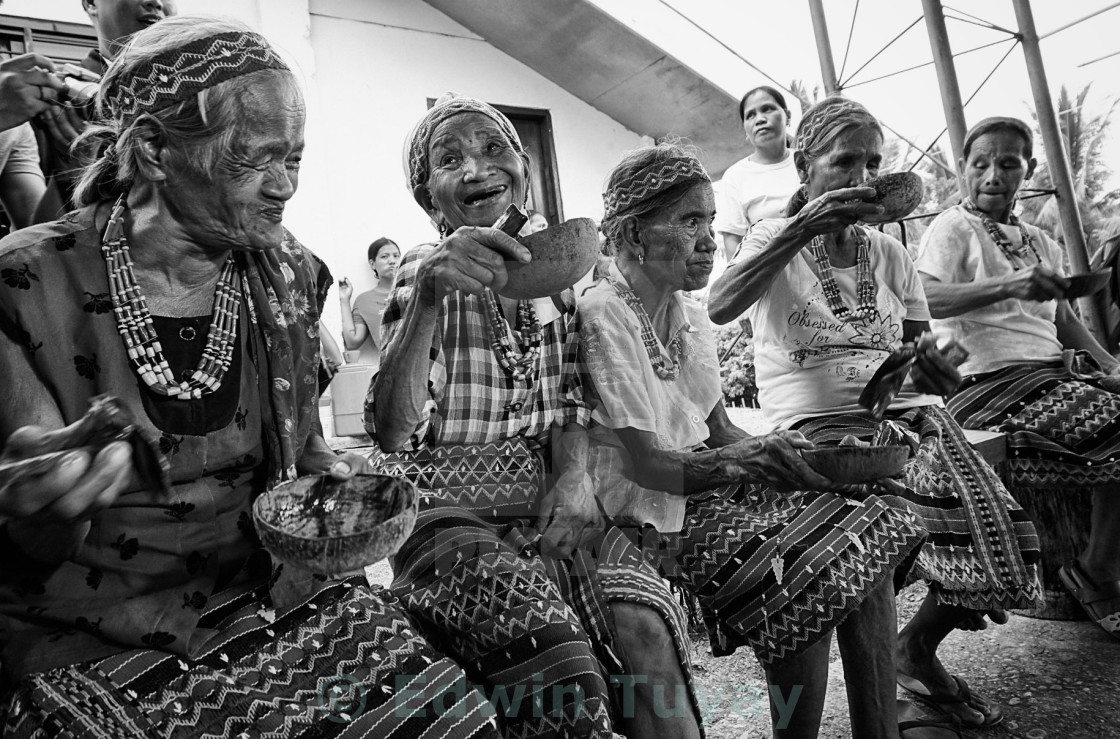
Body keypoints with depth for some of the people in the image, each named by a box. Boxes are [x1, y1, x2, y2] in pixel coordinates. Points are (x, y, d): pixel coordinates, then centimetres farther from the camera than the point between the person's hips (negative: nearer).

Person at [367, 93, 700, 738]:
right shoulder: (422, 273, -2)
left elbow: (569, 403, 11)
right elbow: (392, 431, -17)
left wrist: (575, 477, -11)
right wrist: (426, 297, -32)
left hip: (543, 502, 4)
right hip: (448, 515, -3)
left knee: (645, 625, -23)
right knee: (552, 645, -28)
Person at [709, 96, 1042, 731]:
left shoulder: (889, 253, 16)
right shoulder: (774, 241, 2)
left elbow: (924, 353, 16)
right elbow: (717, 309, -21)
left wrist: (932, 368, -8)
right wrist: (801, 229, -26)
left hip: (904, 412, 5)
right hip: (818, 424, -4)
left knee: (1005, 535, -15)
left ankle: (919, 649, 15)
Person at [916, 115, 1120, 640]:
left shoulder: (1037, 242, 24)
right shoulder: (953, 228, -1)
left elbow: (1063, 317, 26)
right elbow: (923, 301, -19)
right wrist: (1008, 286, -31)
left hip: (1053, 371, 8)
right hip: (992, 385, -8)